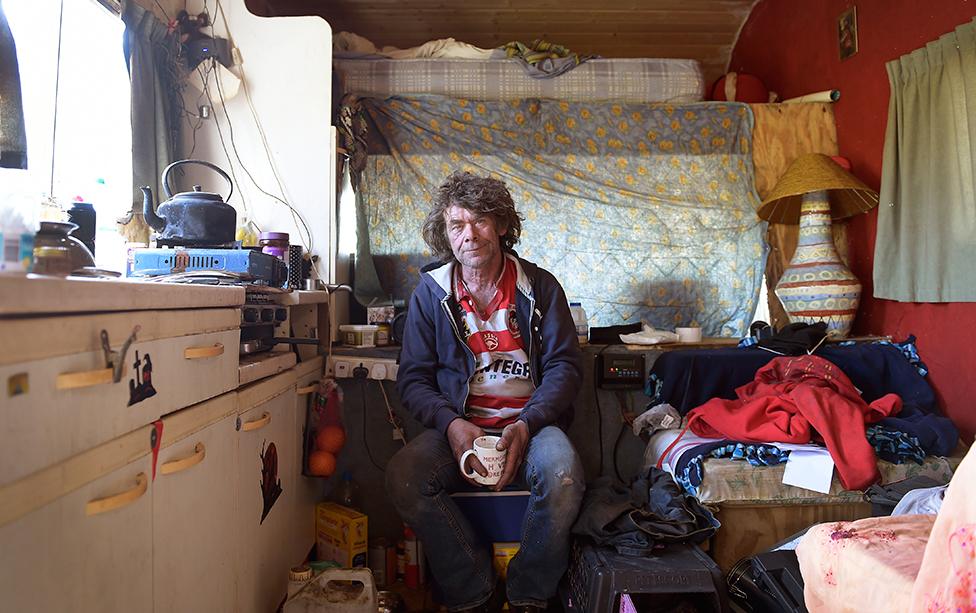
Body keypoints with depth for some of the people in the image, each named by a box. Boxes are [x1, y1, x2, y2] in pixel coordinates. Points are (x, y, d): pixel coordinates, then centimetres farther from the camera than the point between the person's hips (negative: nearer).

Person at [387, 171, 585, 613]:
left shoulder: (539, 286, 4)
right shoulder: (430, 291, 6)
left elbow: (564, 365, 1)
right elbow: (413, 378, 4)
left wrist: (525, 425, -16)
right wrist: (452, 424, -16)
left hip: (530, 424, 0)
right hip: (457, 427, 1)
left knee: (562, 473, -33)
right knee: (403, 477, -28)